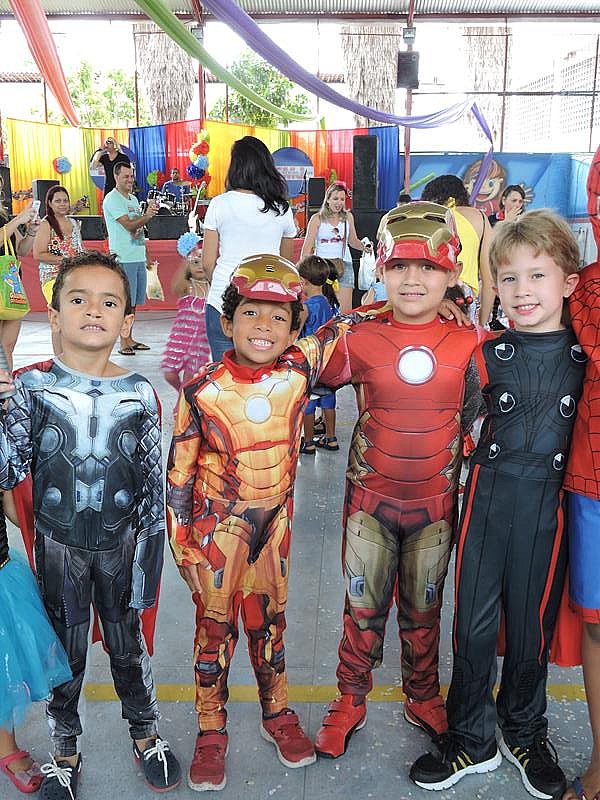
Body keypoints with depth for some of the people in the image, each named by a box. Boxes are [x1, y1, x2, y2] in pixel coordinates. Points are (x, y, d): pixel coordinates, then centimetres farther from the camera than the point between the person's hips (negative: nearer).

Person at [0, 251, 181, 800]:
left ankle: (146, 734, 41)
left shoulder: (139, 395, -8)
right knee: (65, 651, 15)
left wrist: (148, 556, -1)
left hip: (120, 543, 0)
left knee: (127, 642, 17)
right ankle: (65, 754, 38)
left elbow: (153, 484, -3)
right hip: (58, 544, 0)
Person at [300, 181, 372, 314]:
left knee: (345, 311, -8)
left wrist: (363, 246, 1)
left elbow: (353, 240, 22)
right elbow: (307, 246, 2)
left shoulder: (348, 217, 11)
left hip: (344, 265, 2)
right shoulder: (317, 218, 3)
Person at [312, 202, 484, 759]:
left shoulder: (469, 344, -7)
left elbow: (476, 412, 6)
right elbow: (319, 382, 7)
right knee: (364, 606, 12)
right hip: (370, 498, 0)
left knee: (422, 608, 18)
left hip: (436, 501, 1)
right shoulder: (360, 341, -9)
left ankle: (423, 698, 40)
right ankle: (350, 701, 33)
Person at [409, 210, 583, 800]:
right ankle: (472, 739, 25)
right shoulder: (487, 357, 0)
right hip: (488, 497, 0)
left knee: (533, 622, 12)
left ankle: (523, 732, 35)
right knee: (474, 619, 6)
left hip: (548, 504, 0)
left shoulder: (586, 356, 0)